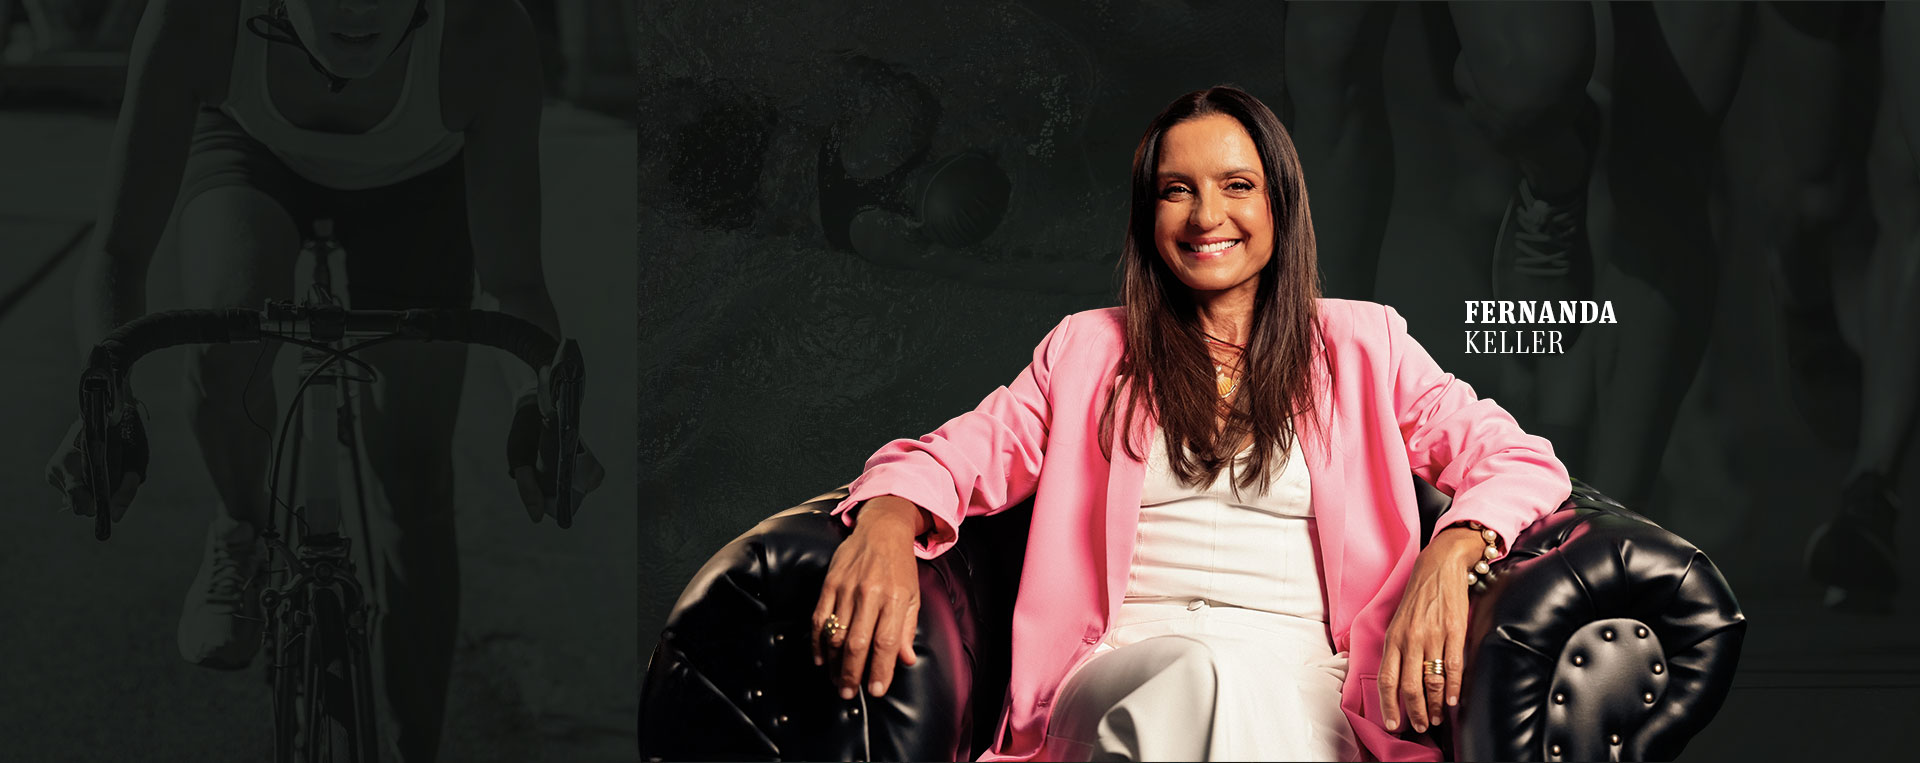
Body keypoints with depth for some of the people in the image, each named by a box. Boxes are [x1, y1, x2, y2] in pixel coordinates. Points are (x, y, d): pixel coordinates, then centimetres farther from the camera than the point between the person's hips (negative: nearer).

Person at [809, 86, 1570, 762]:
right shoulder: (1088, 349, 22)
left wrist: (1449, 556, -14)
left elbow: (1520, 461, 11)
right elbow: (958, 454, 13)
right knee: (1201, 672, -38)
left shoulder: (1361, 344, 18)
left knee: (1232, 684, -40)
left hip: (1297, 689, -1)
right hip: (1119, 680, 1)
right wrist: (886, 523, -14)